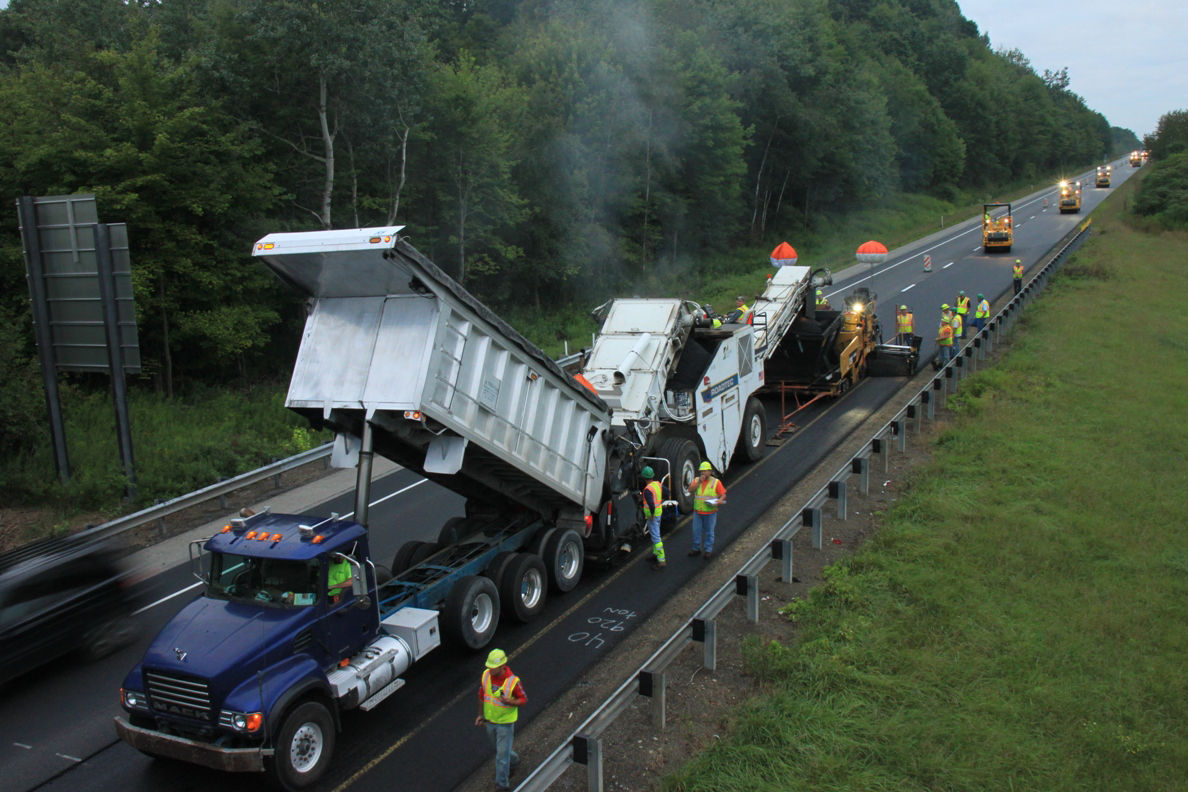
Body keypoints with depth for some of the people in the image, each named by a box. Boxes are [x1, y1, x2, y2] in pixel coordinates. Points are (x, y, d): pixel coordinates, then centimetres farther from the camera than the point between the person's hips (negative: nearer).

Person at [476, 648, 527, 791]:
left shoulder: (513, 681, -27)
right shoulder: (485, 675, -12)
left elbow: (524, 699, -15)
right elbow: (481, 695, 4)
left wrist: (509, 701, -33)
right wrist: (481, 714, 9)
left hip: (506, 722, -5)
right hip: (490, 720, 5)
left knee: (502, 754, 4)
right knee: (499, 748, 26)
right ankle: (514, 760, 55)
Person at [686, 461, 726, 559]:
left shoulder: (716, 482, -2)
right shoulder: (696, 480, 5)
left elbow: (723, 494, -3)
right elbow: (690, 490, -8)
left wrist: (720, 500, -24)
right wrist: (699, 482, -16)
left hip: (710, 512, -3)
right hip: (697, 512, 3)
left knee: (709, 532, 6)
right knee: (696, 531, 9)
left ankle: (708, 550, 17)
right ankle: (696, 549, 23)